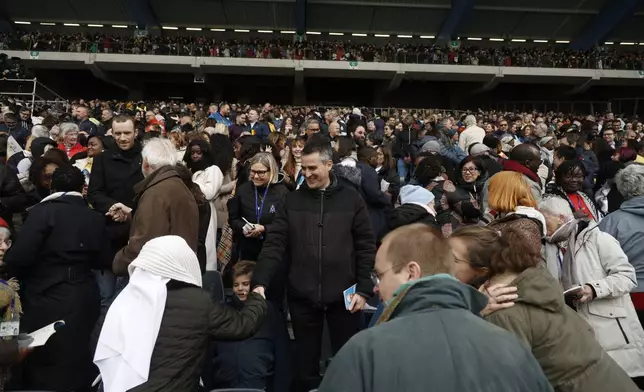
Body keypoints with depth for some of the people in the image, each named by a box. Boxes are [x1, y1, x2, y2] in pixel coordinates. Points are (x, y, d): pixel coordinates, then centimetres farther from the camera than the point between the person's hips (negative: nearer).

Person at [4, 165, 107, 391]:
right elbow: (102, 261, 6)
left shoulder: (42, 211, -11)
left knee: (43, 368, 12)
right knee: (77, 361, 21)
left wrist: (11, 272, 5)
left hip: (47, 300, -4)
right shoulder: (95, 218, 0)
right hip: (84, 299, 4)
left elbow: (19, 257, -16)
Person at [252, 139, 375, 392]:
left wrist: (364, 289, -5)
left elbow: (366, 247, -1)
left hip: (342, 296, -1)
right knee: (305, 363, 16)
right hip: (302, 297, 1)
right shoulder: (292, 200, 1)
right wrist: (260, 282, -14)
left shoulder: (351, 198, -2)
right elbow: (275, 244, -3)